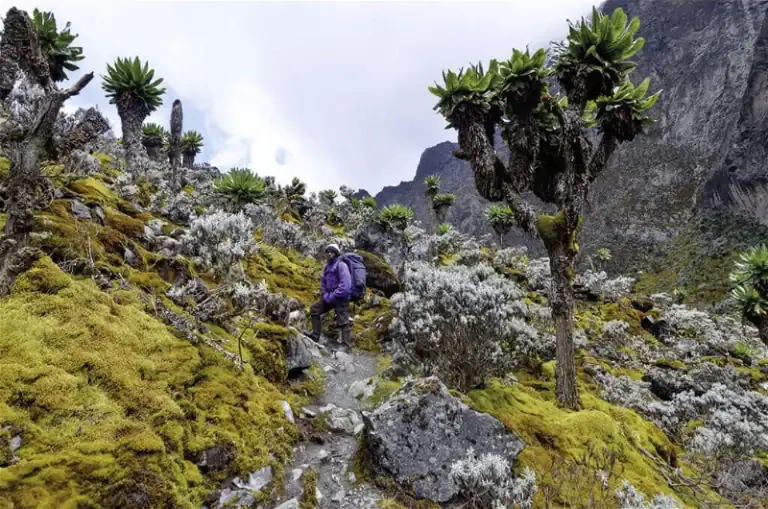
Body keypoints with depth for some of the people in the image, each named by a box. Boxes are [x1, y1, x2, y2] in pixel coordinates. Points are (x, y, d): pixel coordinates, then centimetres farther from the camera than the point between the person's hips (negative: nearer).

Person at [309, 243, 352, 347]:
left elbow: (345, 286, -23)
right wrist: (325, 296, 0)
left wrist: (332, 296, -18)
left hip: (341, 298, -9)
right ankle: (315, 335, 16)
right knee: (314, 309, 12)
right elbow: (323, 283, 18)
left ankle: (346, 346, -7)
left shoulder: (341, 265, -14)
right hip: (330, 297, 9)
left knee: (343, 322, -8)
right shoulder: (327, 267, 12)